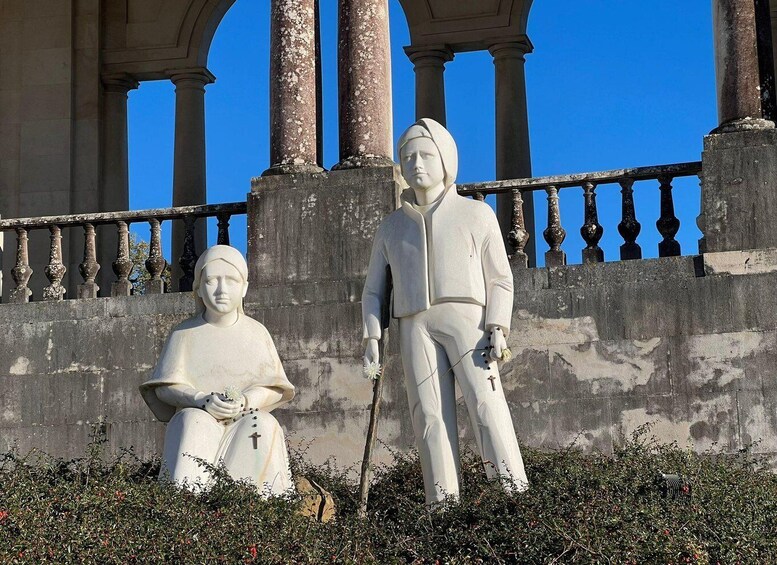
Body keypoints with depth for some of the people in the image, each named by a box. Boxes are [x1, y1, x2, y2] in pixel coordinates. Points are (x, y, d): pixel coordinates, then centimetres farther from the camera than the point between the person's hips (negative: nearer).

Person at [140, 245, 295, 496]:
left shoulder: (256, 333, 10)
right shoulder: (184, 334, 8)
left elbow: (274, 387, 4)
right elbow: (165, 387, 1)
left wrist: (246, 401, -19)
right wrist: (202, 400, -19)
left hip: (245, 420, 1)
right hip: (197, 417, -1)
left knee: (264, 426, -31)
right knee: (193, 422, -35)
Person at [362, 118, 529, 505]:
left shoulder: (476, 214, 15)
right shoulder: (391, 227, 21)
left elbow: (500, 279, 9)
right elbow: (373, 289, 21)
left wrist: (497, 328, -6)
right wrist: (371, 337, 6)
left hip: (465, 317, -2)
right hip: (414, 326, 2)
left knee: (484, 398, -20)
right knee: (430, 415, -11)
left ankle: (514, 491, -29)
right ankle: (443, 505, -16)